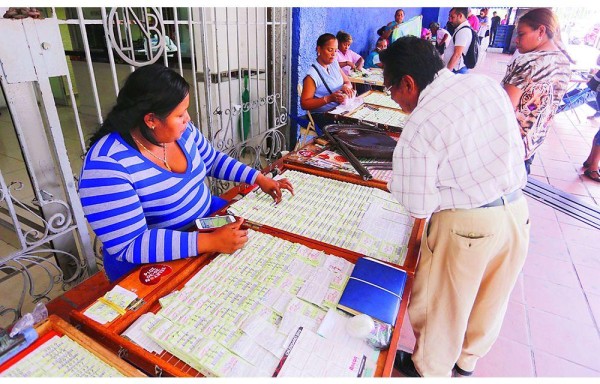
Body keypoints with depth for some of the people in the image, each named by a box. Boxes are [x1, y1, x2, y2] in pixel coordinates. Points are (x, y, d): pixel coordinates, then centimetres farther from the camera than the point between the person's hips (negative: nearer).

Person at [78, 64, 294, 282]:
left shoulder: (181, 130, -7)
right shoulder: (108, 164, -28)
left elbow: (213, 160, 10)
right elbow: (129, 246, -29)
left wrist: (259, 178, -1)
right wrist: (209, 242, -35)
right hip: (151, 262, -7)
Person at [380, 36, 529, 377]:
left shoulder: (418, 126, -19)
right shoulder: (488, 83, 2)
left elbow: (418, 207, -16)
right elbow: (517, 150, 11)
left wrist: (396, 179, 1)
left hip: (466, 226, -7)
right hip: (518, 211, 8)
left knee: (441, 305, 17)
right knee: (490, 298, 26)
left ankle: (430, 370, 41)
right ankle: (467, 360, 52)